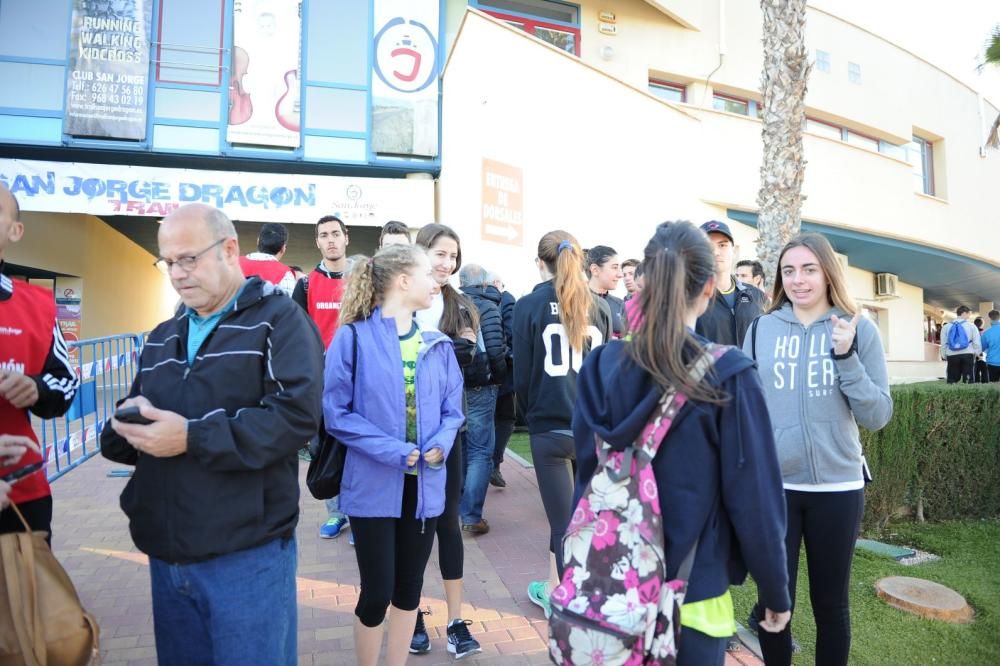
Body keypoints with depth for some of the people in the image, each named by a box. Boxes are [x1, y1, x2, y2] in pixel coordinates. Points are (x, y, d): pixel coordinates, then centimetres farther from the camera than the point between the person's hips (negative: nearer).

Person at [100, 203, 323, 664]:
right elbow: (122, 434, 17)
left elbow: (297, 414, -21)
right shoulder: (162, 338, 17)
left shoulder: (278, 319, -7)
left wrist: (192, 437, -22)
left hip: (247, 554, -7)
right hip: (166, 553, 7)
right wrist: (129, 426, -7)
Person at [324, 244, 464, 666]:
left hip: (424, 485, 4)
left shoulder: (438, 346, 4)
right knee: (377, 593, 3)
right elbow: (337, 413, -12)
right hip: (374, 485, -4)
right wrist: (394, 451, -19)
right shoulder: (354, 338, -10)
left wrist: (440, 445, -13)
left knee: (409, 589, 16)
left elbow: (452, 409, 8)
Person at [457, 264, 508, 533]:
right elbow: (495, 349, -15)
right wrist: (500, 377, 1)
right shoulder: (488, 307, -8)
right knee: (480, 452, 2)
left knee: (458, 448, 19)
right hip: (479, 388, -5)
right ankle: (471, 516, 1)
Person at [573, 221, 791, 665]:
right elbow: (754, 499, -13)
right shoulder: (728, 376, -17)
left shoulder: (602, 366, -7)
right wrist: (776, 592, 1)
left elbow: (586, 477, -1)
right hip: (692, 593, -3)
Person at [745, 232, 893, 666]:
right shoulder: (762, 329, 0)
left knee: (830, 603, 15)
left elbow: (878, 416, -5)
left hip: (837, 487, 0)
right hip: (772, 485, 1)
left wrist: (846, 356, -17)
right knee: (773, 601, 9)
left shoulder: (860, 329, -1)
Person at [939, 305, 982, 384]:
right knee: (969, 381, 2)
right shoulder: (971, 326, 0)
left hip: (952, 356, 2)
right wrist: (977, 353, 14)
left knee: (952, 380, 5)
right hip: (968, 355, -2)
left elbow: (943, 343, 9)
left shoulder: (947, 326, 7)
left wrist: (944, 356, 18)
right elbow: (977, 343, 0)